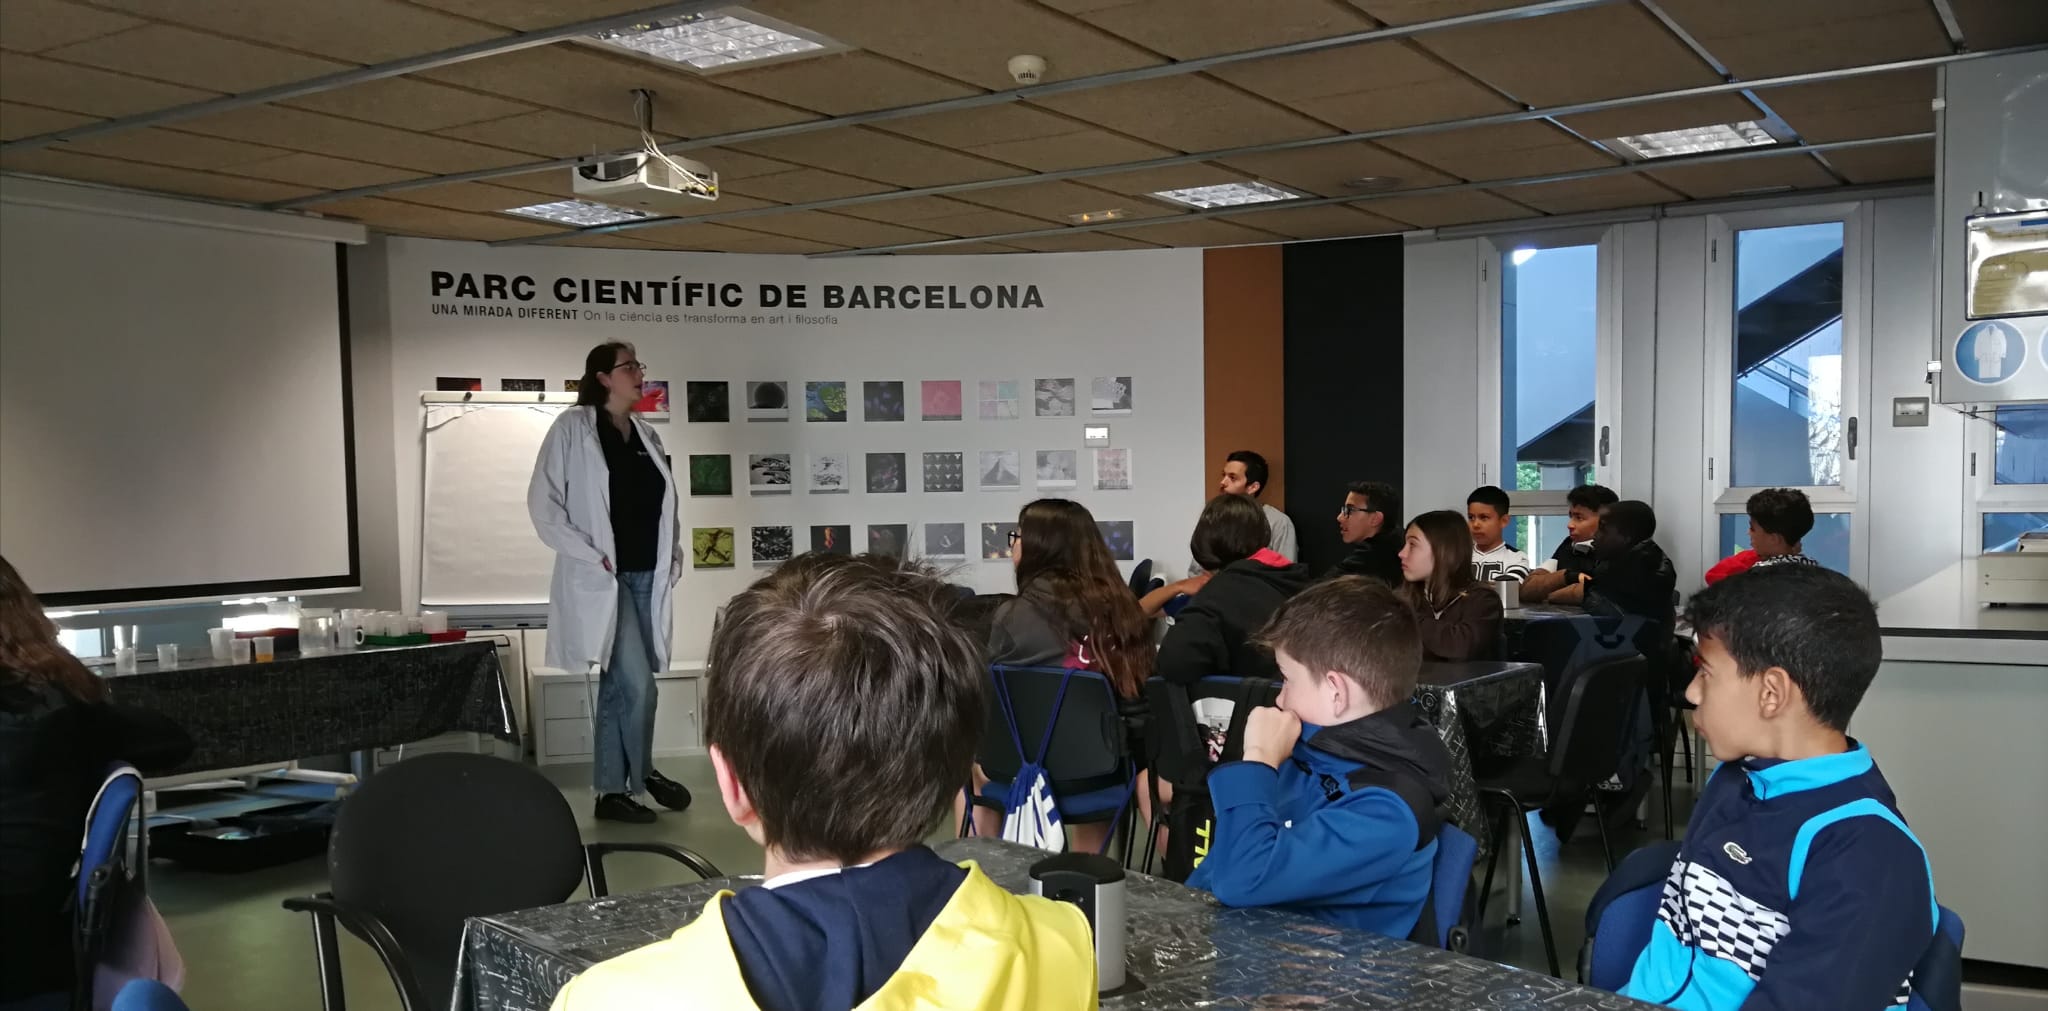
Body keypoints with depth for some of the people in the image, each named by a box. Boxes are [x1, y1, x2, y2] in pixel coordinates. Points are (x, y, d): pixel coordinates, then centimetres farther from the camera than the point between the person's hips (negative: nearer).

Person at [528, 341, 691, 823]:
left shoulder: (647, 435, 13)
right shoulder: (573, 427, -5)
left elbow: (664, 505, 20)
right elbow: (543, 503, -8)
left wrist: (675, 556, 7)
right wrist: (590, 556, -14)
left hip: (647, 577, 6)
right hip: (601, 579, -6)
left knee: (617, 685, 11)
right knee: (637, 683, -12)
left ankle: (612, 792, 19)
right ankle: (642, 774, 8)